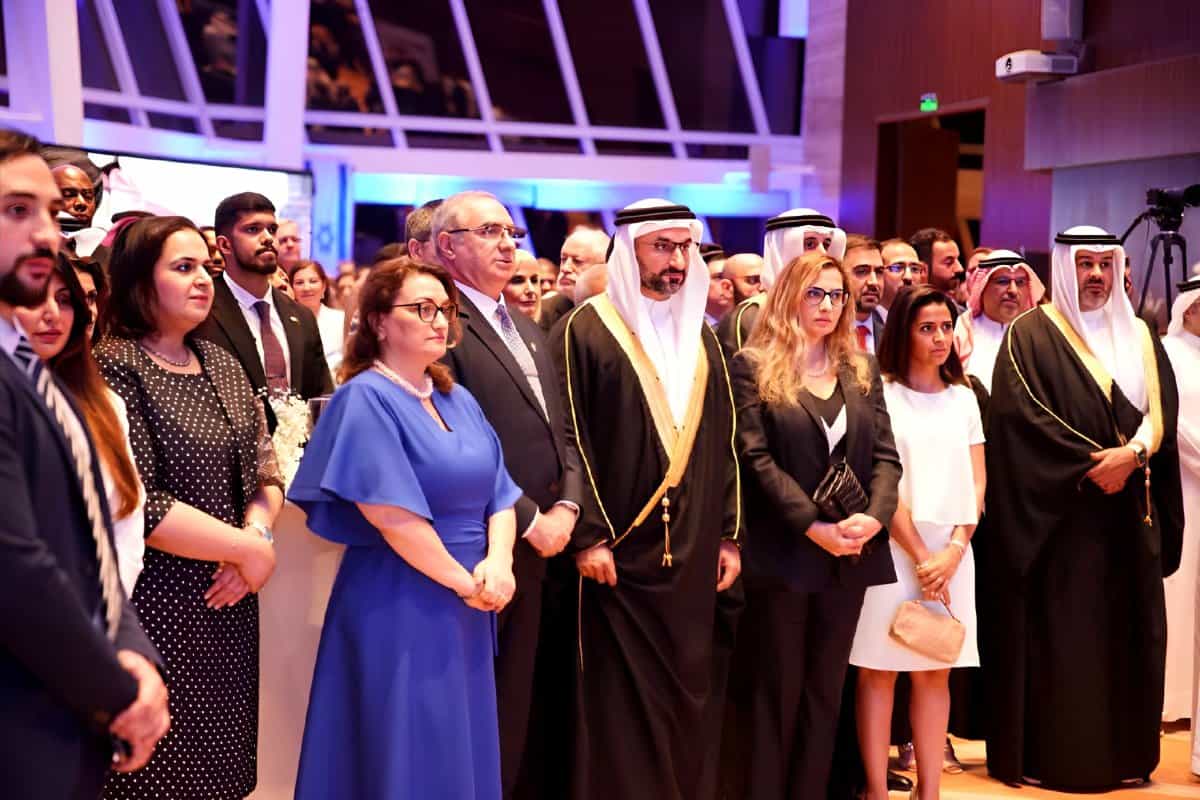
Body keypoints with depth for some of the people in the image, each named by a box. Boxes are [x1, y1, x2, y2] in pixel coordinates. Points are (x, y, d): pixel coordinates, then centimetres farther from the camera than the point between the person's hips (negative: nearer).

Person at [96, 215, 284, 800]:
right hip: (155, 608, -6)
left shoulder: (221, 363, 11)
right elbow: (133, 504, -20)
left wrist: (257, 533, -10)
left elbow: (264, 471, 11)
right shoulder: (113, 369, -12)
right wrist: (247, 549, -14)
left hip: (228, 604, 6)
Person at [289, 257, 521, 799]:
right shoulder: (366, 398, -11)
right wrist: (463, 580, -14)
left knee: (463, 751, 12)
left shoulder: (459, 400, 12)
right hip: (398, 608, -7)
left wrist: (498, 563, -10)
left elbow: (497, 492, 9)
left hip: (467, 608, 7)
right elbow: (389, 512, -20)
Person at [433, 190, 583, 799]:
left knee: (513, 704, 16)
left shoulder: (529, 330, 17)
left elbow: (561, 431, 16)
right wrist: (527, 520, -15)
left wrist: (566, 506, 0)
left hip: (534, 547, 8)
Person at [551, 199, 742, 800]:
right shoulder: (585, 331, -4)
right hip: (620, 551, -5)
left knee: (690, 699, 9)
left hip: (693, 554, 5)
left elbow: (723, 442, 14)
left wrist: (728, 533, 9)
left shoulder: (701, 336, 14)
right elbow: (570, 439, -9)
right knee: (622, 706, -1)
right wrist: (588, 536, -14)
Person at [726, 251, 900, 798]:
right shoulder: (752, 367, -2)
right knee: (774, 693, 2)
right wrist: (813, 526, -17)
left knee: (825, 692, 11)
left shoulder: (862, 371, 12)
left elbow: (885, 455, 6)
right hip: (782, 553, -5)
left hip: (849, 556, 5)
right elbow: (755, 458, -10)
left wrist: (874, 516, -13)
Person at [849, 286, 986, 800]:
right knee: (879, 671, -2)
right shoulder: (881, 395, -2)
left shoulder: (963, 398, 13)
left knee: (935, 674, 5)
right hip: (892, 547, -4)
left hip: (950, 550, 4)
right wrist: (920, 555, -12)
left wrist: (954, 548, -6)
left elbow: (977, 483, 9)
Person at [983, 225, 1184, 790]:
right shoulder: (1031, 335, -2)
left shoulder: (1138, 336, 15)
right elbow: (1021, 414, -12)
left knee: (1126, 632, 6)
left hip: (1129, 513, 5)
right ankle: (1051, 757, 2)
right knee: (1059, 634, -5)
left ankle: (1123, 753, 14)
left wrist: (1132, 454, -14)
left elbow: (1161, 409, 6)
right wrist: (1092, 464, -15)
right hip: (1058, 514, -5)